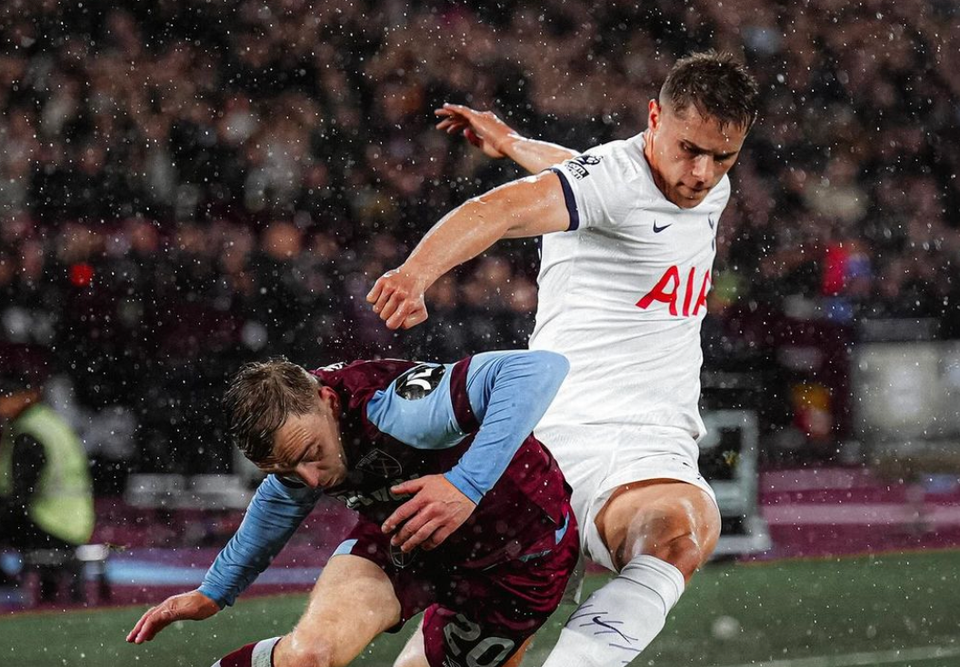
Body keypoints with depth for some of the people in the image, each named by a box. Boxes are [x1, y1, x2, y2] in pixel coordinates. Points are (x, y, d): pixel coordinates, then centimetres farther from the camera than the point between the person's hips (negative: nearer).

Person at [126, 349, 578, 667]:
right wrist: (214, 593, 20)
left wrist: (468, 484, -55)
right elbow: (279, 506, 11)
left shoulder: (391, 411, -39)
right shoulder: (293, 433, -16)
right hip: (401, 538, 4)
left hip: (518, 553, -3)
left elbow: (540, 370, -49)